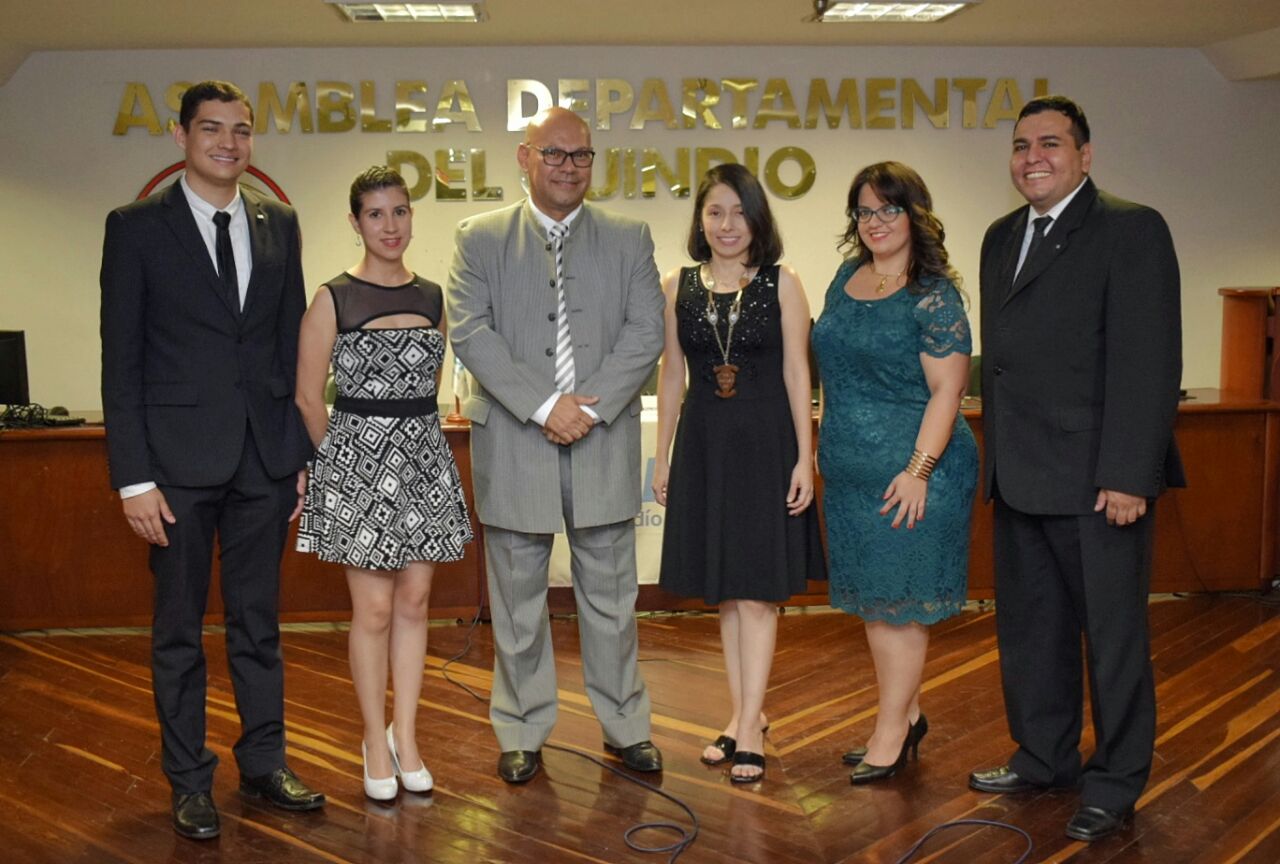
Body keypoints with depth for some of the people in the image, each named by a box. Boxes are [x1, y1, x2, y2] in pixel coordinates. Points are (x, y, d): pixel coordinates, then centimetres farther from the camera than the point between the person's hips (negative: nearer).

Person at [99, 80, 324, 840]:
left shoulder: (278, 224, 8)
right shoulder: (137, 227, -2)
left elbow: (293, 346, 10)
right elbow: (121, 359, -5)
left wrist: (305, 452, 6)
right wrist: (134, 476, -10)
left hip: (265, 456, 3)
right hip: (179, 459, -3)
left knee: (259, 621, 13)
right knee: (180, 629, 8)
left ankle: (265, 762, 26)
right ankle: (190, 780, 22)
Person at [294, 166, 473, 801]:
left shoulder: (432, 297, 8)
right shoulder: (333, 299, -5)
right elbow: (309, 398, -1)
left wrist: (412, 439, 14)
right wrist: (346, 457, 4)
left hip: (423, 459, 4)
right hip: (358, 462, -4)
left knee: (414, 601, 8)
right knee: (374, 608, 2)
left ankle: (404, 735, 21)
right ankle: (376, 740, 18)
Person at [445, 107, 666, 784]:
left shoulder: (629, 239, 9)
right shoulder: (480, 238, 5)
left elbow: (645, 334, 0)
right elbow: (469, 333, -6)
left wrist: (589, 406, -13)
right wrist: (545, 405, -15)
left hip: (604, 441, 1)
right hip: (513, 443, -1)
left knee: (610, 594, 10)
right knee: (517, 599, 9)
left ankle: (624, 727, 25)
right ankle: (522, 733, 23)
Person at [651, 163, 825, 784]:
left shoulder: (782, 284, -2)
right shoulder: (678, 287, 5)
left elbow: (796, 374, -3)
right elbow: (672, 376, 9)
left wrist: (804, 458, -8)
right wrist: (662, 456, 9)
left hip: (765, 442, -3)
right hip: (703, 446, 3)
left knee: (756, 589, -1)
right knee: (723, 592, 10)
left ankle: (748, 727, 6)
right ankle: (743, 714, 23)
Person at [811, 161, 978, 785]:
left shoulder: (933, 296, -11)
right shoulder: (846, 278, 11)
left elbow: (947, 390, -15)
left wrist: (918, 468, -21)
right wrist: (824, 444, 16)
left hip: (910, 472, -8)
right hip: (850, 471, 8)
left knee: (899, 601, 1)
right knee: (870, 598, 15)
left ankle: (890, 732, 14)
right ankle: (907, 715, 30)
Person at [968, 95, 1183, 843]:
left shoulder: (1131, 229, -7)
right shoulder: (1002, 237, 14)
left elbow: (1149, 361, -15)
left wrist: (1129, 475, -20)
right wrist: (998, 458, 9)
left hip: (1098, 479, -7)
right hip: (1020, 477, 7)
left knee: (1113, 635, 5)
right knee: (1030, 629, 16)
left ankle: (1115, 783, 20)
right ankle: (1043, 758, 32)